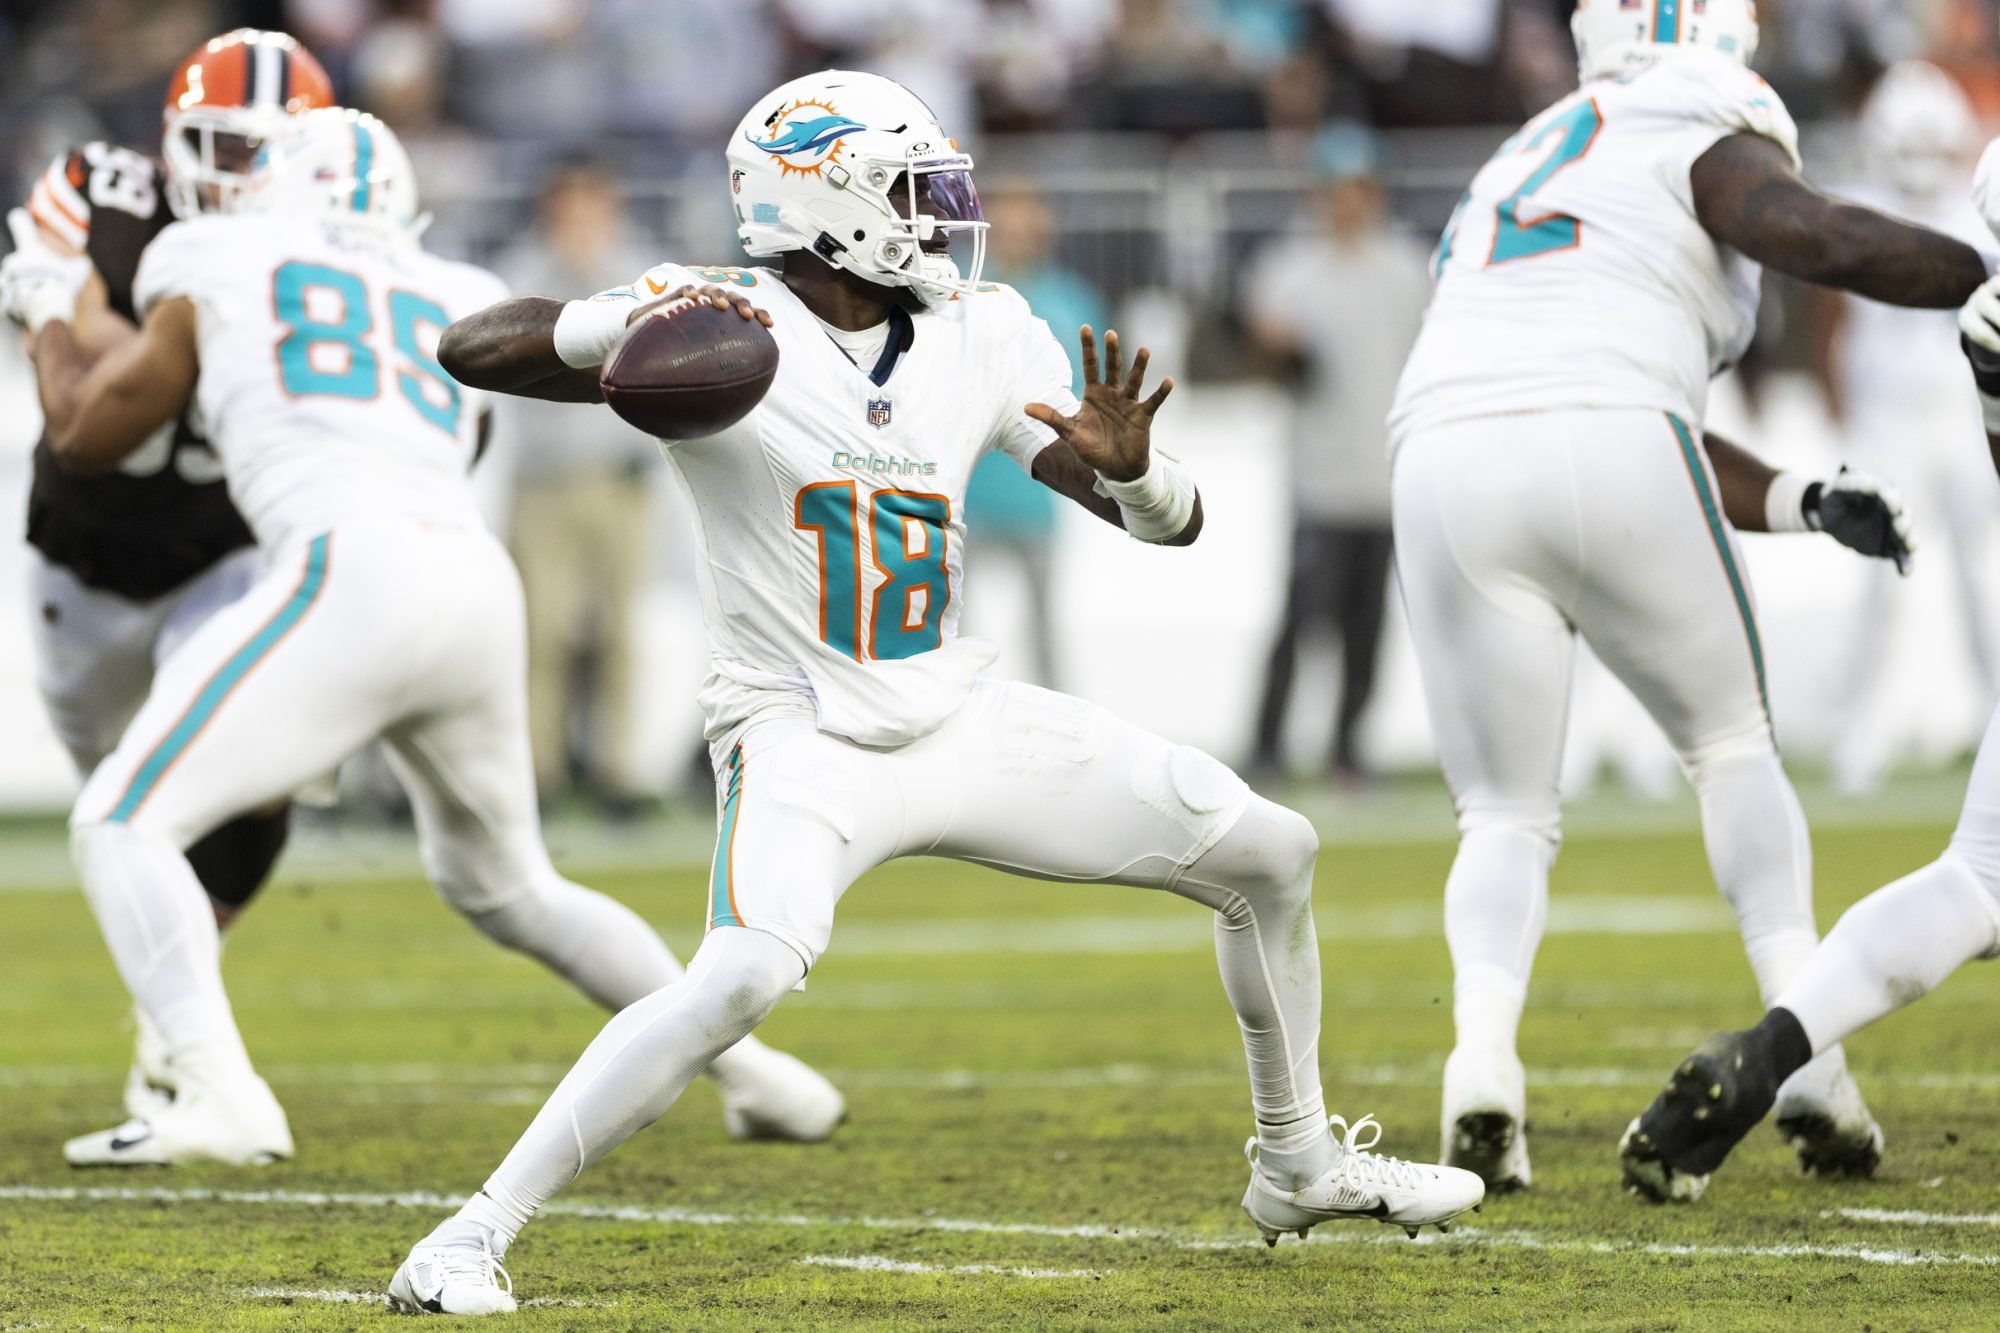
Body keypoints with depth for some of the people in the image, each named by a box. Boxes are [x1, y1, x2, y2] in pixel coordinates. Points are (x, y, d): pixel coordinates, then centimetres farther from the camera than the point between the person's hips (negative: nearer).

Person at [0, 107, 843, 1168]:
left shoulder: (221, 270, 15)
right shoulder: (459, 306, 27)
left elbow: (86, 435, 23)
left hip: (350, 578, -6)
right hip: (481, 589, 6)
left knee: (124, 822, 0)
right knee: (504, 883, 28)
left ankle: (220, 1097, -21)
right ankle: (749, 1068, 26)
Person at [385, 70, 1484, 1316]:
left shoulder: (983, 335, 2)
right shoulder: (727, 322, -12)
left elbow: (1169, 521, 3)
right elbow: (474, 348, -19)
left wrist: (1129, 465, -21)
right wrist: (623, 332, -37)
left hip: (967, 723, 6)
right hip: (804, 737, -6)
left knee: (1270, 852, 9)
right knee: (750, 972, -34)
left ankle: (1301, 1166, 30)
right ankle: (470, 1239, -26)